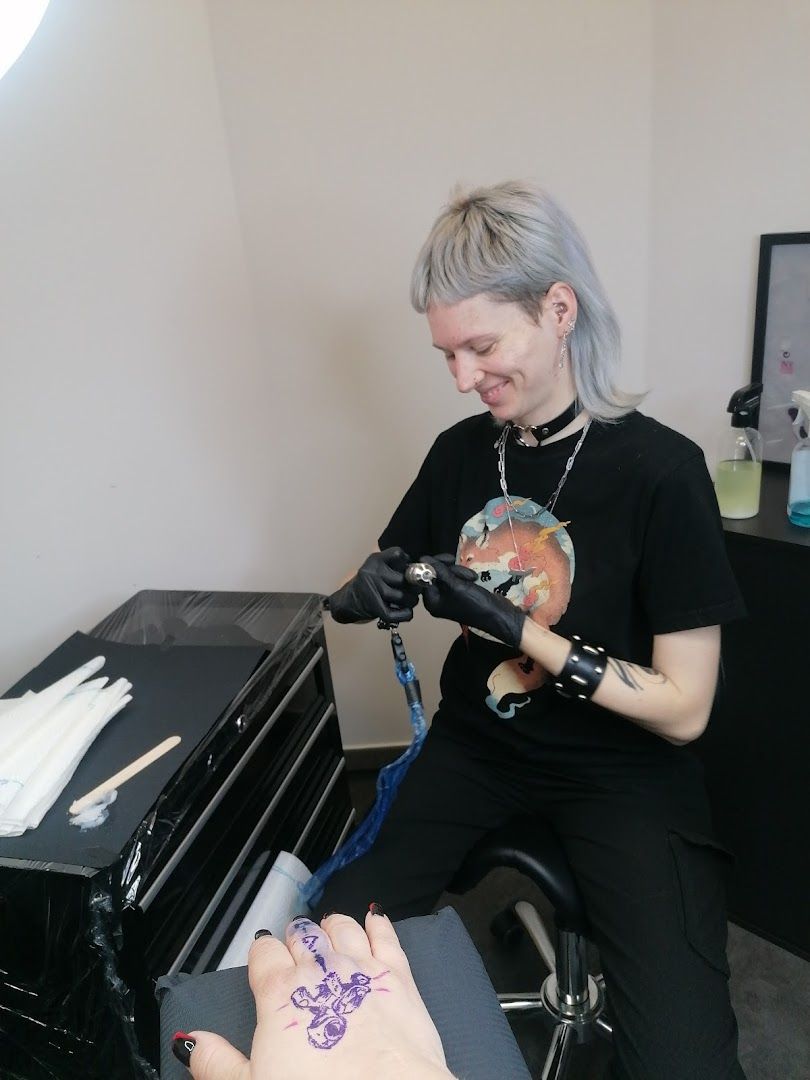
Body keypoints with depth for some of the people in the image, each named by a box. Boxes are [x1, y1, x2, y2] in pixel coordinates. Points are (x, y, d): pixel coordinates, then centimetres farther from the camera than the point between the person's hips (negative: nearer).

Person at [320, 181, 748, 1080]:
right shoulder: (461, 451, -2)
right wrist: (368, 593, -15)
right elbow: (374, 589, 9)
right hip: (478, 742, 4)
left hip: (620, 768, -3)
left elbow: (683, 710, -15)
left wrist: (518, 628, -23)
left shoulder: (659, 471, -17)